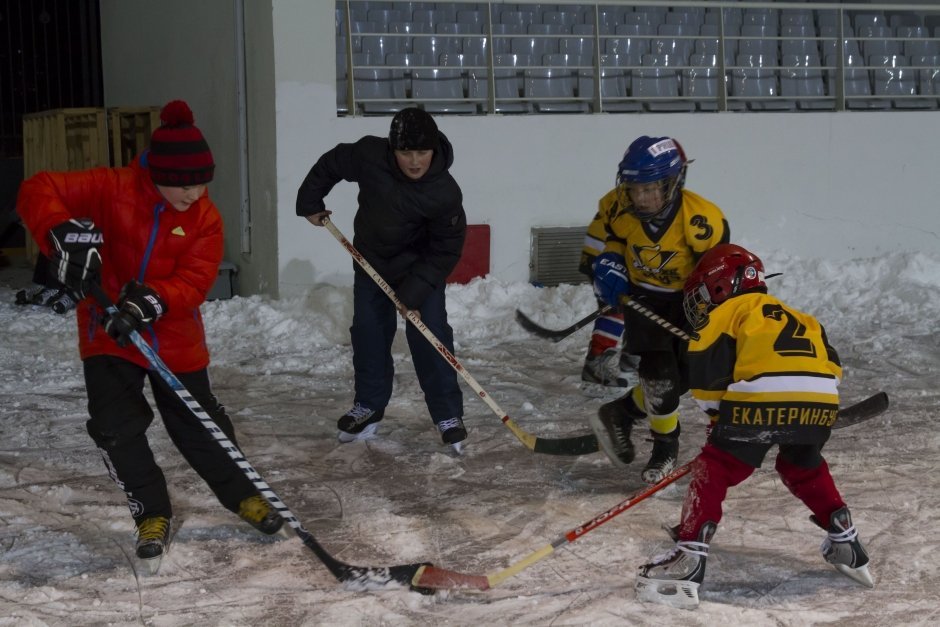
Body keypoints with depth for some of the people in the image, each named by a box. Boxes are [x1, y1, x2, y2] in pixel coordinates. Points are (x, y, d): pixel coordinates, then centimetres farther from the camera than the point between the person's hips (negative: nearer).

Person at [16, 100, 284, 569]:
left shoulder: (204, 218, -10)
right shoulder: (112, 190, -16)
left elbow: (194, 282, -17)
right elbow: (38, 192, -21)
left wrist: (152, 302, -36)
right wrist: (66, 233, -40)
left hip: (174, 339, 1)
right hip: (107, 335, -1)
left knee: (200, 425, 10)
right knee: (117, 429, -4)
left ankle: (242, 495, 32)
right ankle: (152, 513, 17)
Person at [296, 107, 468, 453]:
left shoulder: (445, 193, -31)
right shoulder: (369, 155, -27)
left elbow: (446, 252, -22)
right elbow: (330, 164, -5)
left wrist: (415, 291, -25)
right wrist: (309, 202, 4)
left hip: (421, 265, -3)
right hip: (371, 260, 3)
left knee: (429, 336, -9)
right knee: (368, 334, 9)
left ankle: (448, 414, 2)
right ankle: (369, 406, 26)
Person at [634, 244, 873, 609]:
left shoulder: (728, 312, 17)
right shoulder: (799, 318, 36)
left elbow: (705, 372, 8)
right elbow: (832, 367, 27)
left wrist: (718, 414, 20)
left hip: (760, 402, -6)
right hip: (820, 402, 6)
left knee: (714, 469, 5)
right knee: (804, 469, 31)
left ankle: (688, 558, -5)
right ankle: (846, 546, 33)